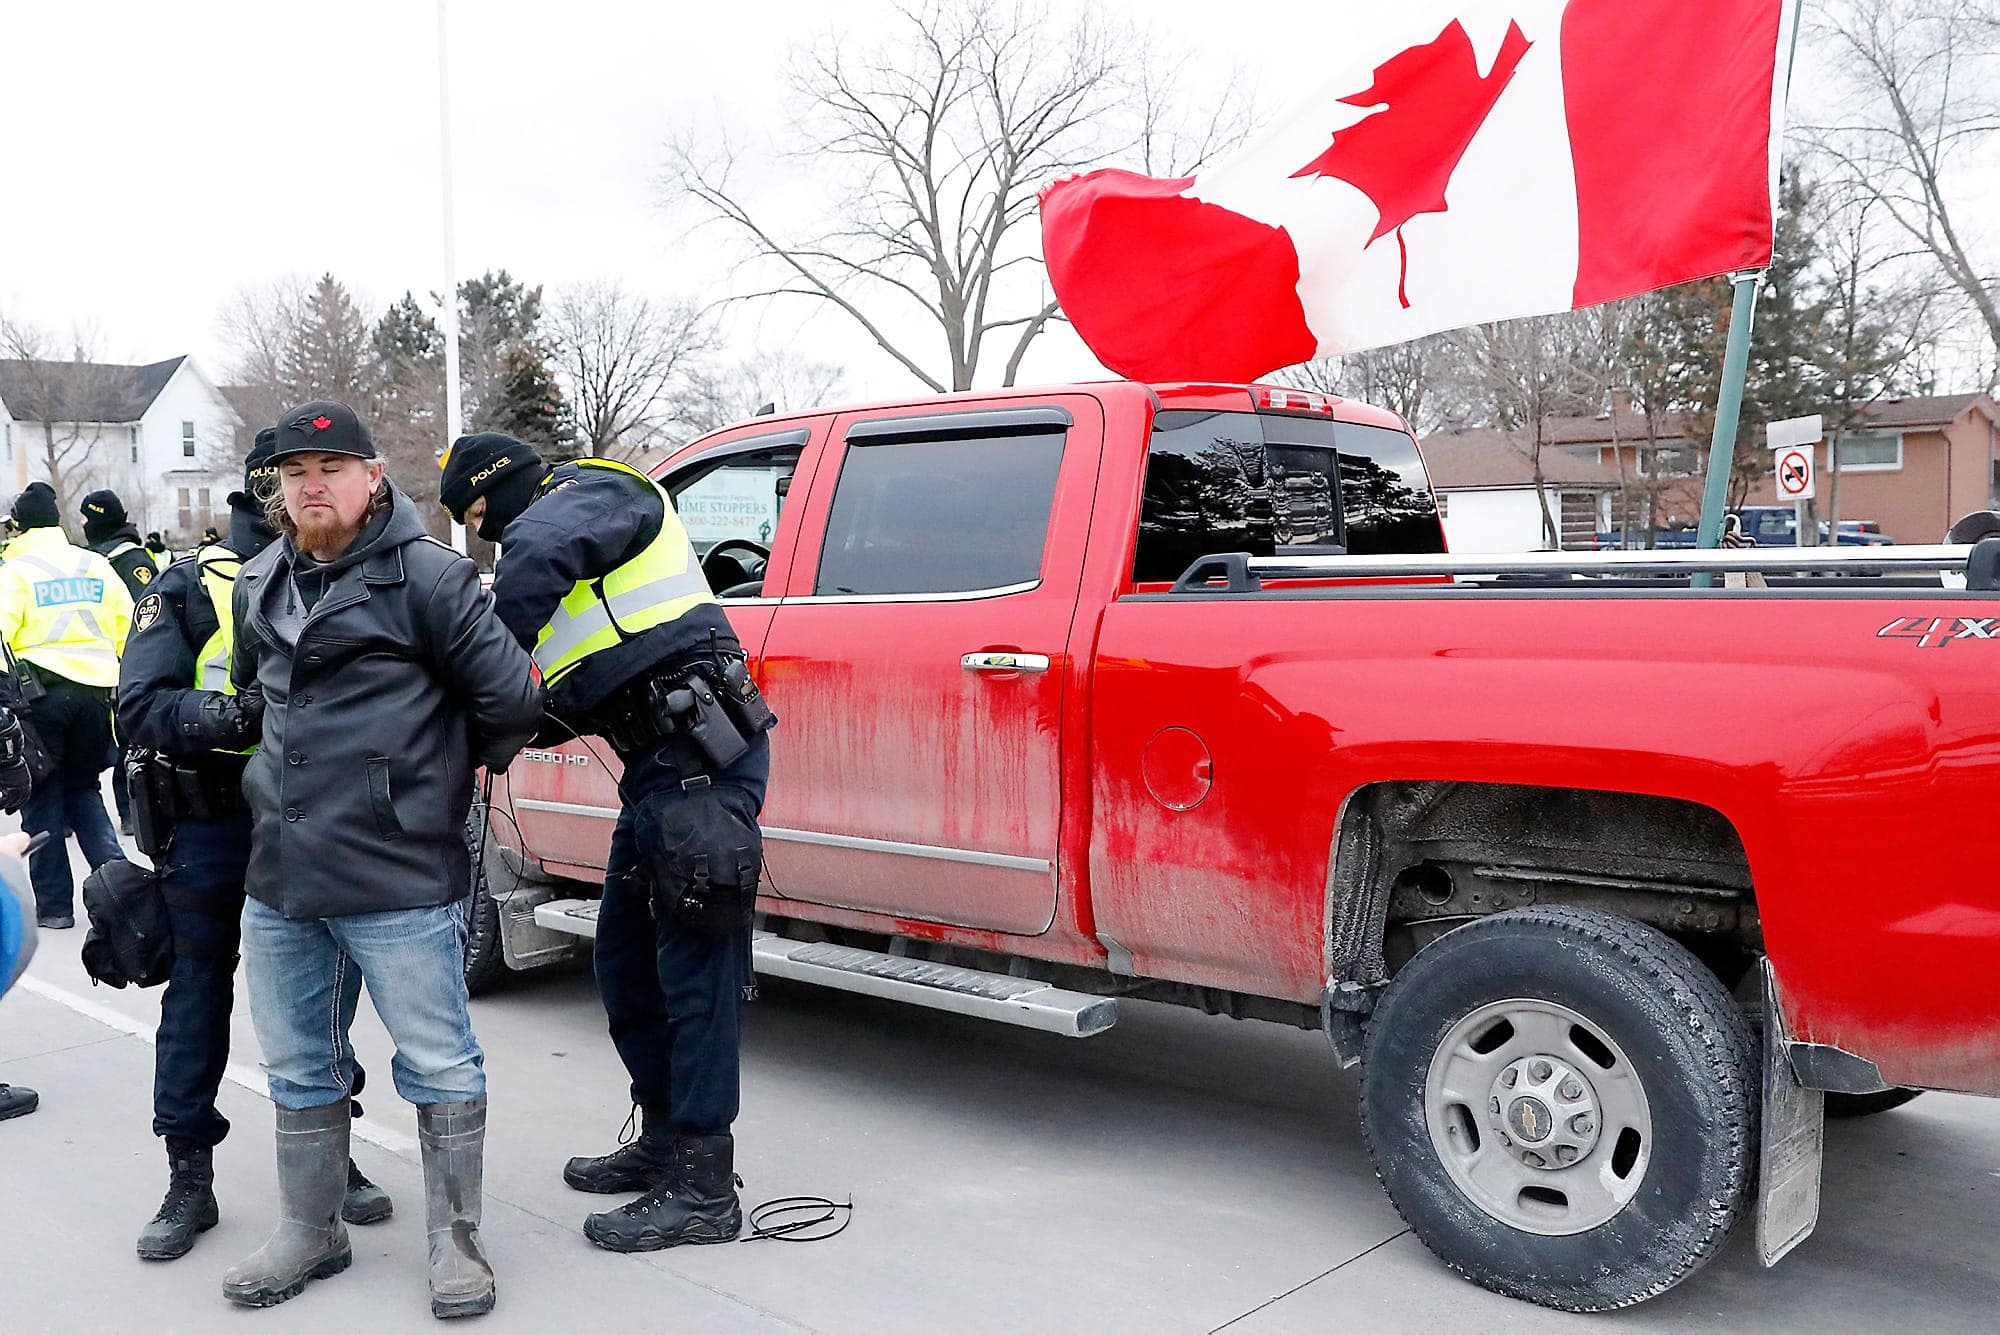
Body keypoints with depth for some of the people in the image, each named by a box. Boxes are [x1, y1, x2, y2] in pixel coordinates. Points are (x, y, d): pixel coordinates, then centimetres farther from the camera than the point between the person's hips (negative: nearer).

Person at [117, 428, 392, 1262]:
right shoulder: (190, 590, -1)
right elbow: (140, 707, -11)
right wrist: (235, 715, -26)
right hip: (212, 829, -2)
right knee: (197, 999, 7)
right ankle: (190, 1183, 20)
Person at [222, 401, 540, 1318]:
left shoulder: (427, 577, -10)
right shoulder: (259, 585, 12)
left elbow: (511, 700, -10)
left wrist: (453, 766, 4)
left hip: (398, 882, -7)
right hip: (279, 881, 7)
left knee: (439, 1066, 3)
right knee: (299, 1069, 17)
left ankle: (455, 1242, 17)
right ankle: (309, 1234, 34)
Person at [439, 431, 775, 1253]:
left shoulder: (593, 493, -3)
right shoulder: (565, 523, 25)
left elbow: (540, 550, -30)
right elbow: (591, 692, 23)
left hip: (700, 755, -10)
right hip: (665, 763, 10)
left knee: (693, 969, -7)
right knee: (627, 964, 16)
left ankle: (703, 1189, 1)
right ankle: (664, 1142, 30)